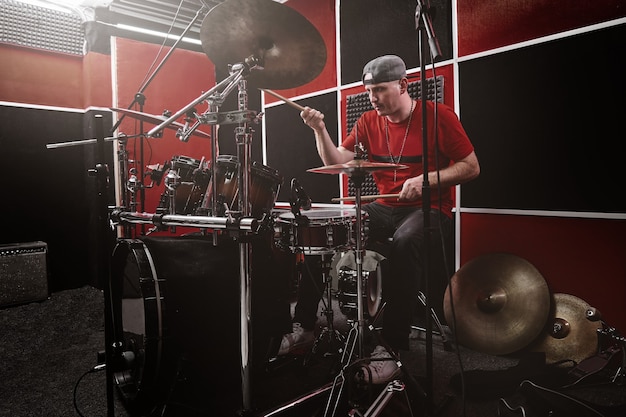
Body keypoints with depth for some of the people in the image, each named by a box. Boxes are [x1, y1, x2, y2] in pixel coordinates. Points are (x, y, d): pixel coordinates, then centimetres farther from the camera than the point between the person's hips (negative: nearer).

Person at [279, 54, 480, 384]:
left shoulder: (439, 116, -6)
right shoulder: (369, 122, 7)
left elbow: (472, 168, -5)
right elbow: (337, 162, 1)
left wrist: (427, 179, -18)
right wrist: (320, 130, -13)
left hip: (430, 209, -4)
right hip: (385, 207, 5)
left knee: (404, 242, -38)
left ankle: (392, 345, -26)